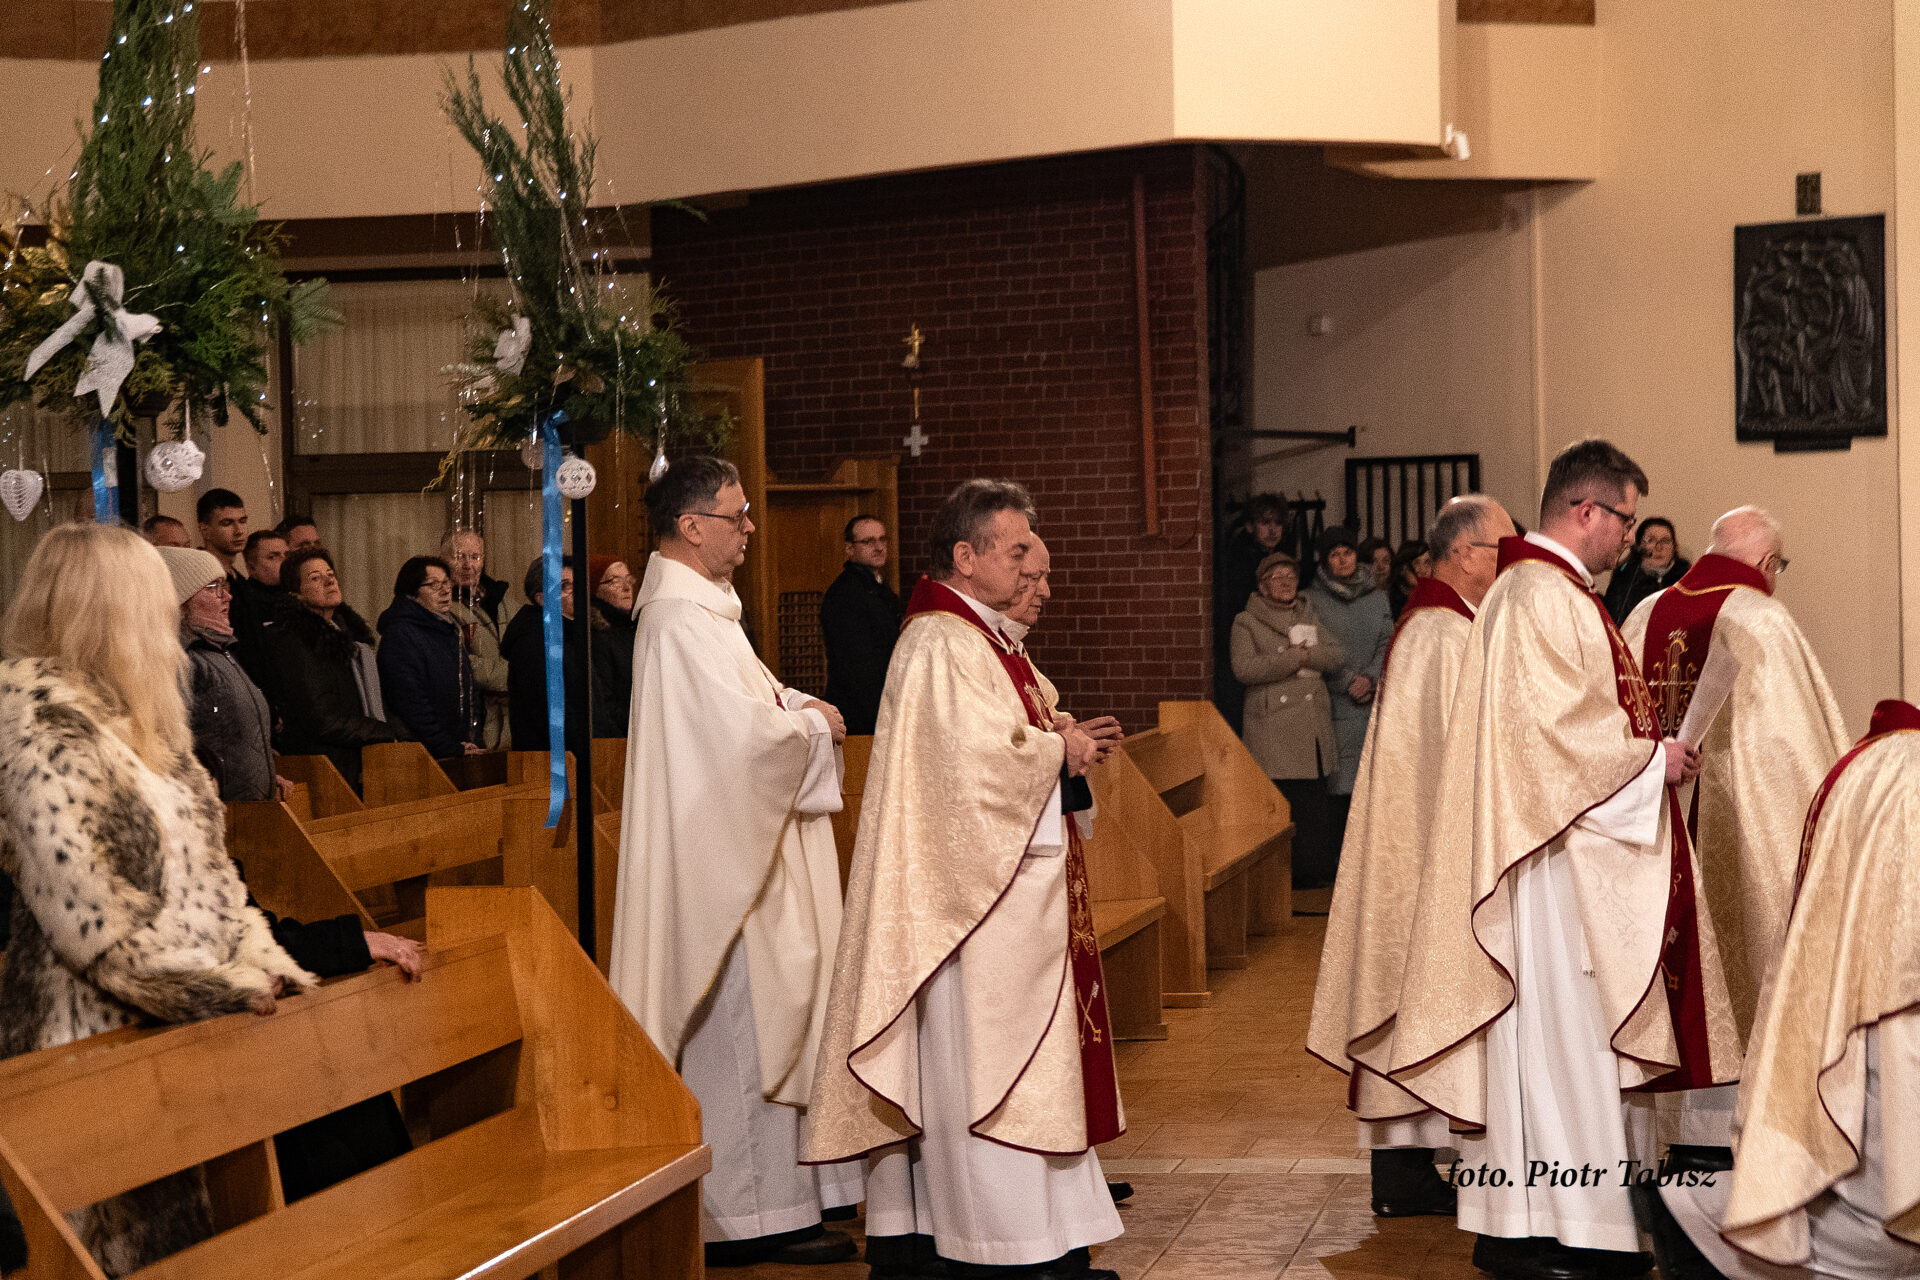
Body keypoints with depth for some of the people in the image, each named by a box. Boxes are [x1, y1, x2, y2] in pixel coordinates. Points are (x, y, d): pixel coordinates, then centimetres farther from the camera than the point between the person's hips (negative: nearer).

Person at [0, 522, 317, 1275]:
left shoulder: (140, 722, 16)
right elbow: (90, 919, -19)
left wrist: (266, 966, 1)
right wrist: (223, 989, -16)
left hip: (189, 1024, 8)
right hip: (101, 1037, -8)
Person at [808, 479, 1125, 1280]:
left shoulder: (983, 635, 17)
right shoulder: (941, 644, -16)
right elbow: (979, 759, -24)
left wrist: (1062, 742, 6)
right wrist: (1059, 750, -9)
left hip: (1011, 880, 11)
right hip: (976, 885, -10)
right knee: (983, 1058, -6)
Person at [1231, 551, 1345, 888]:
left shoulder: (1310, 617, 21)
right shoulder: (1247, 623, 5)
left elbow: (1337, 656, 10)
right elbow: (1244, 668, -11)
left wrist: (1309, 654, -9)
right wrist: (1294, 659, -10)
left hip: (1313, 729, 5)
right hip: (1272, 731, -5)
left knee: (1315, 804, 1)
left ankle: (1314, 875, 8)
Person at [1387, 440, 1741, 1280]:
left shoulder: (1562, 593, 19)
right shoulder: (1537, 596, -15)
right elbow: (1553, 725, -23)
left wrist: (1652, 750, 13)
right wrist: (1650, 759, -12)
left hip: (1590, 851, 11)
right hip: (1555, 852, -11)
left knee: (1586, 1036, 11)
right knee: (1557, 1028, -8)